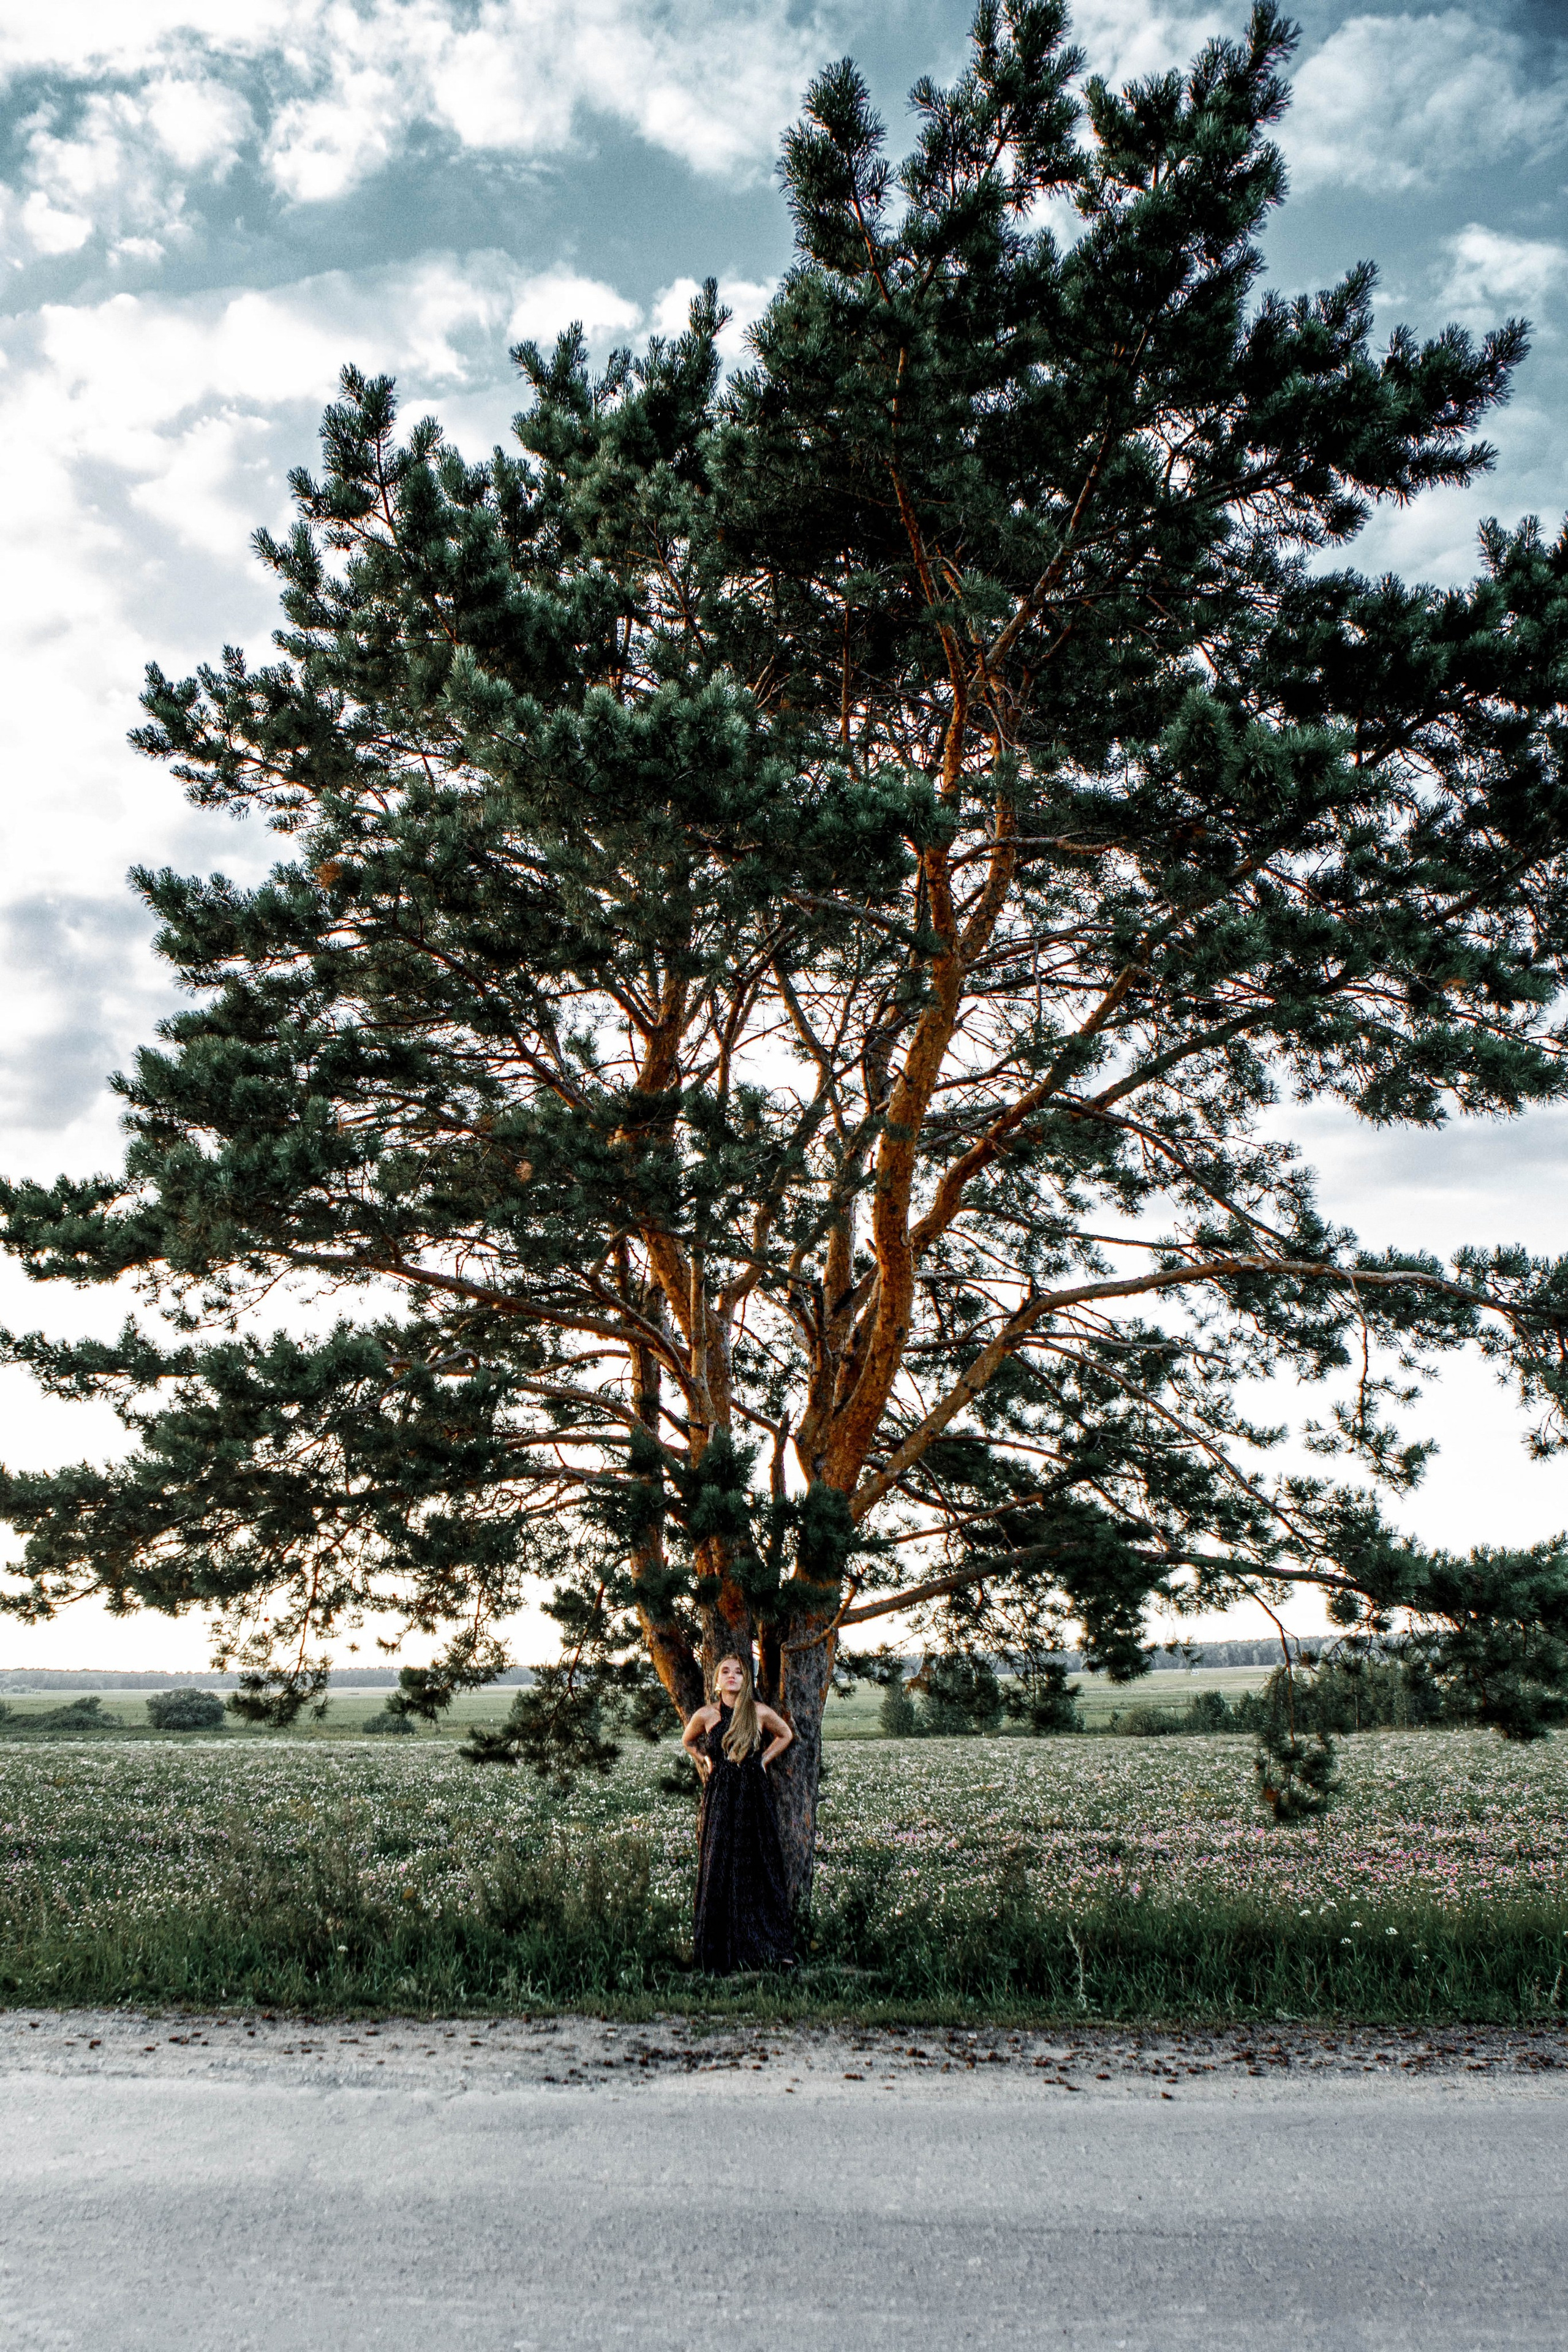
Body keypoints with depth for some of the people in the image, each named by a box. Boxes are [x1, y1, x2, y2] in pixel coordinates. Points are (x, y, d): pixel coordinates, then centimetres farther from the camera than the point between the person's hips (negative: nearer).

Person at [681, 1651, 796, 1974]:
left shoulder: (760, 1713, -1)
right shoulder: (706, 1715, 0)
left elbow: (785, 1735, 18)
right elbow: (688, 1741, 21)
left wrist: (764, 1760, 7)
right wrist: (706, 1762, 7)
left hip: (754, 1796, 0)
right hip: (720, 1798, 0)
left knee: (761, 1868, -1)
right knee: (719, 1870, -1)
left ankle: (773, 1948, 4)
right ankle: (719, 1955, 5)